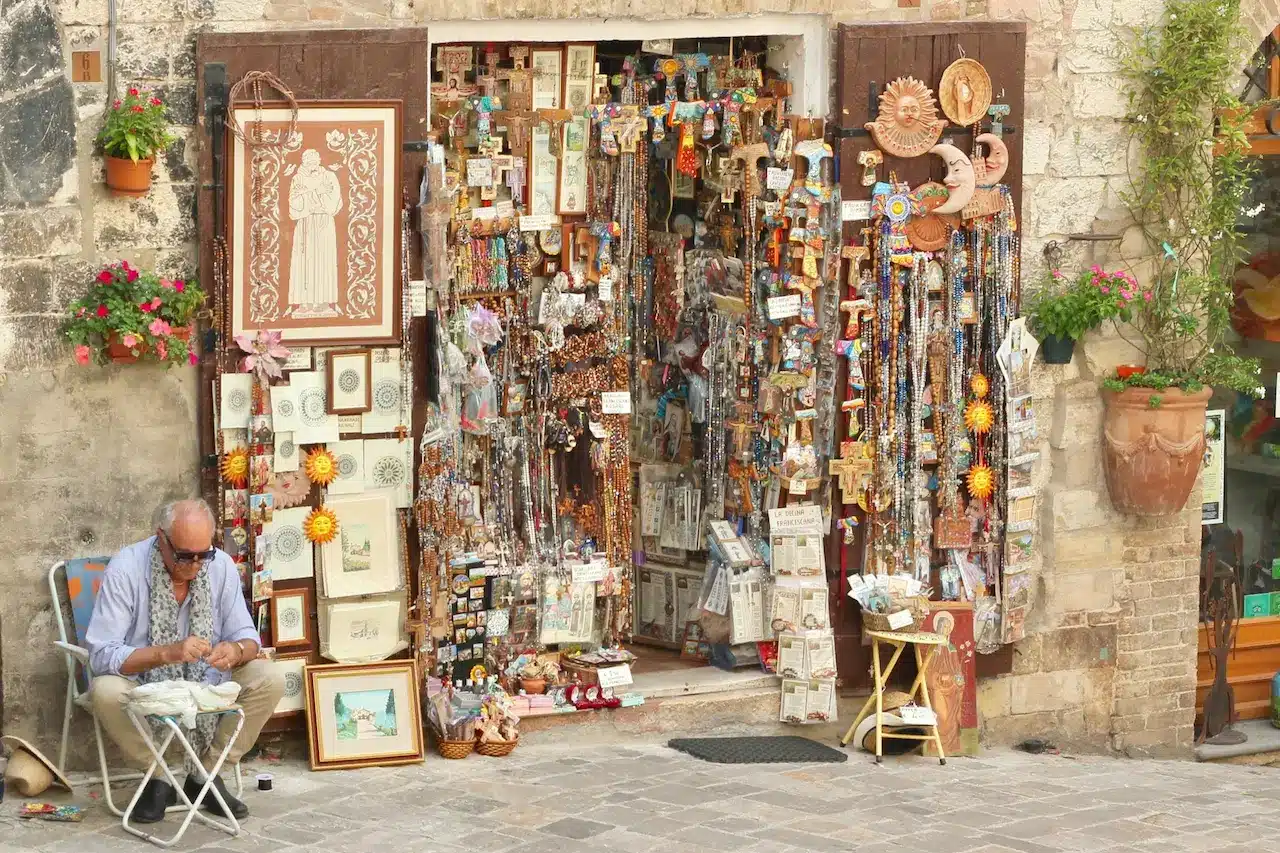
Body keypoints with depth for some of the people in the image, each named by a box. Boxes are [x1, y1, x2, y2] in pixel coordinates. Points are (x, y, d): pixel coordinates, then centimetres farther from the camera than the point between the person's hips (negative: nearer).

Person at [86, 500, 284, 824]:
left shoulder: (220, 565, -10)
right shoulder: (125, 569, -20)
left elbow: (246, 636, -4)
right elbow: (101, 655, -24)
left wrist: (236, 650, -30)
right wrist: (167, 653, -38)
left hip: (206, 680, 3)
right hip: (142, 683, -3)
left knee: (270, 681, -20)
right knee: (105, 691, -35)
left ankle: (205, 775, -4)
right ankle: (156, 781, -11)